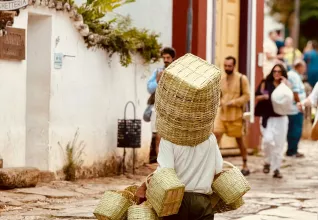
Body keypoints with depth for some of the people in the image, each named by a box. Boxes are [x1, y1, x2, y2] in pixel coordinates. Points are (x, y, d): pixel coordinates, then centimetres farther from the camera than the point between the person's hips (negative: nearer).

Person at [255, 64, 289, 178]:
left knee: (279, 144, 2)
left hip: (281, 118, 2)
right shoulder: (266, 84, 3)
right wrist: (264, 97, -15)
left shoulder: (285, 85, 7)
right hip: (268, 117, -2)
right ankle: (267, 162, 4)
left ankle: (276, 168, 12)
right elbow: (257, 97, 4)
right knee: (268, 139, -20)